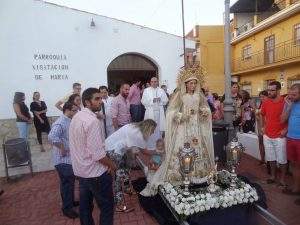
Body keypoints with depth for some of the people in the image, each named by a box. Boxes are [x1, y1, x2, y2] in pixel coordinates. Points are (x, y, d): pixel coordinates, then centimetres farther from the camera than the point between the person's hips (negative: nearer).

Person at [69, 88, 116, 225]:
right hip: (95, 173, -9)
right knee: (107, 207, 9)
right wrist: (112, 165, -10)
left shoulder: (76, 117, 5)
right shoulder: (92, 121, -24)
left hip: (80, 170, 9)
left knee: (85, 205, 23)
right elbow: (98, 153, -27)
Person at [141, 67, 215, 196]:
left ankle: (198, 174, 27)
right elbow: (171, 112, -7)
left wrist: (205, 112, -4)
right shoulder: (179, 95, -5)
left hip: (197, 129, 5)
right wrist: (182, 116, -19)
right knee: (180, 153, -6)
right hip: (183, 129, -4)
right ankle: (178, 176, 7)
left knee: (199, 151, 10)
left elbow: (206, 108, 17)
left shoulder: (199, 95, 8)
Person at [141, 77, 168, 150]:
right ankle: (150, 146, 6)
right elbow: (143, 101, -2)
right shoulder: (146, 90, 8)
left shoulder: (161, 91, 15)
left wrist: (160, 100, -12)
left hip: (159, 112, 3)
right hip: (150, 112, -2)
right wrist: (152, 100, -14)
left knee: (159, 129, 4)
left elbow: (166, 101, 7)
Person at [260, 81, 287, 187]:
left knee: (282, 159, 8)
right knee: (271, 158, 16)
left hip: (279, 136, -4)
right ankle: (273, 176, 32)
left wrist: (285, 129, -12)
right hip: (267, 136, 4)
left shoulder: (285, 102, -12)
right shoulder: (265, 103, 1)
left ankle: (282, 179, 25)